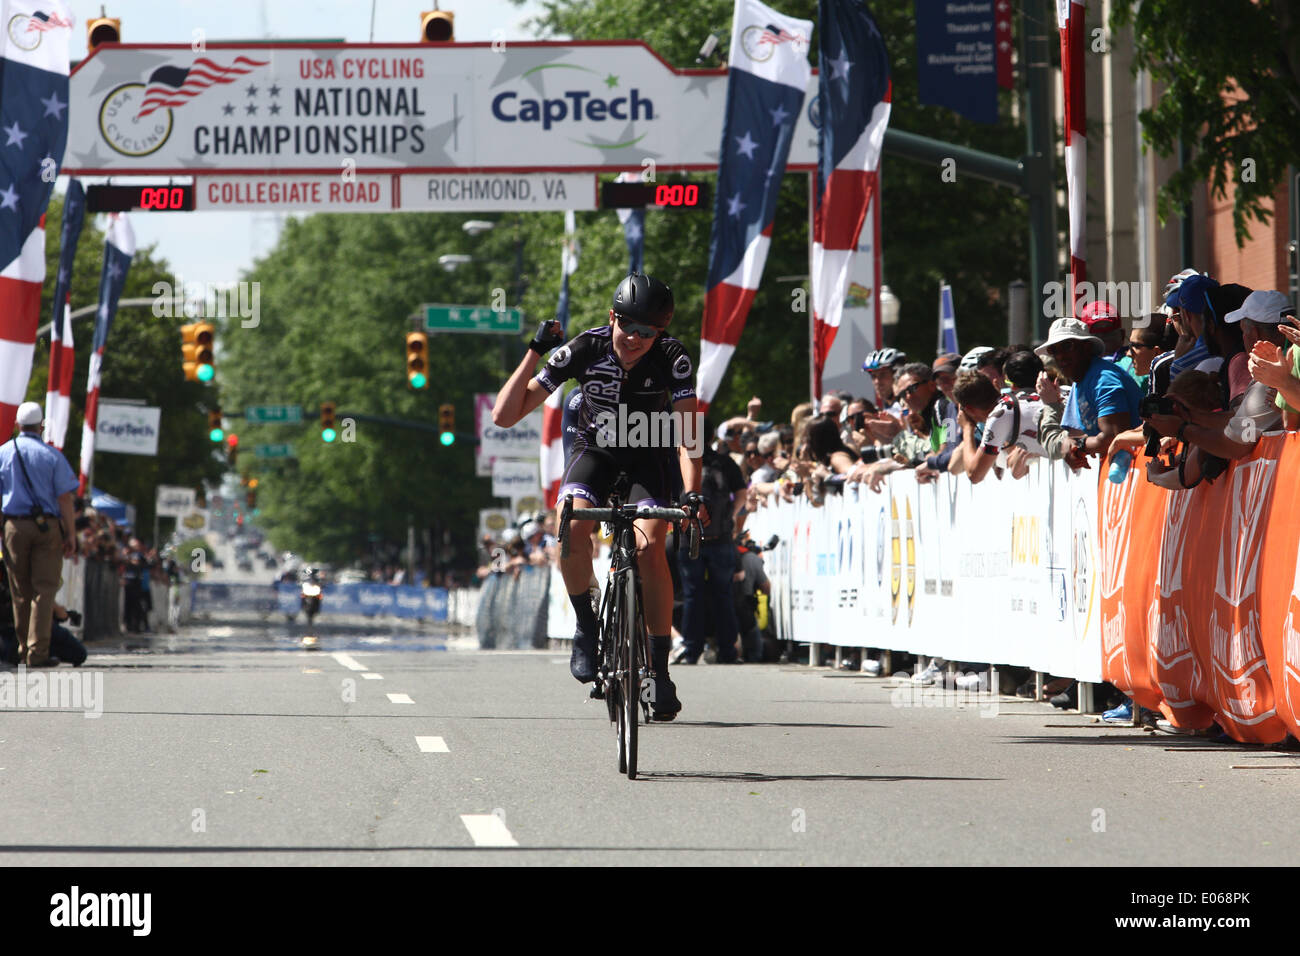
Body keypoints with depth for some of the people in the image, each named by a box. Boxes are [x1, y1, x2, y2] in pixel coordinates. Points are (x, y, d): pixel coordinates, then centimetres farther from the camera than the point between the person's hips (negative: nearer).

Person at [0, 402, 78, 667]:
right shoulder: (52, 456, -3)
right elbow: (64, 498, -6)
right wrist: (70, 535, -1)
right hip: (47, 526, -2)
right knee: (44, 590, -2)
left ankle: (24, 650, 16)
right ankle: (38, 652, -9)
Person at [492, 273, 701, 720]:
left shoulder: (673, 359, -23)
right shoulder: (585, 349, -22)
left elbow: (688, 431, -30)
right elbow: (505, 415, -22)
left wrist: (692, 494, -45)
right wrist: (535, 351, -29)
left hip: (649, 456, -1)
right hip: (594, 450, 1)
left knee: (650, 547, -25)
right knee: (572, 529, -31)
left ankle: (660, 670, -15)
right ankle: (586, 625, -7)